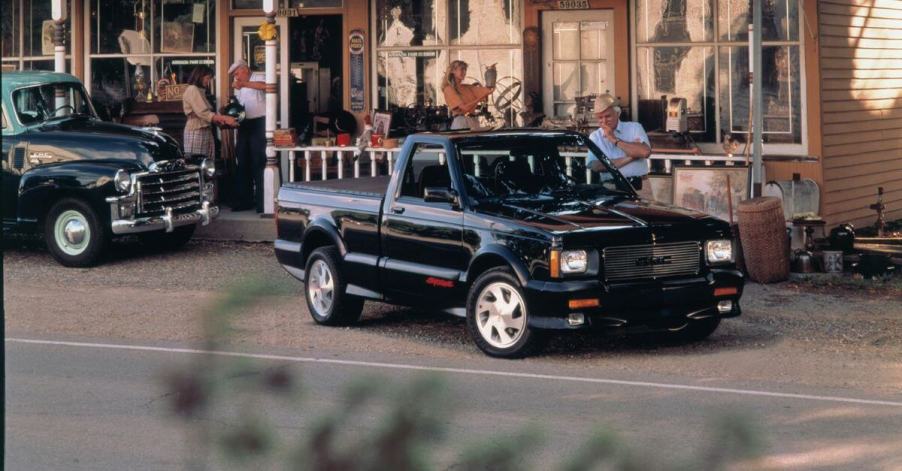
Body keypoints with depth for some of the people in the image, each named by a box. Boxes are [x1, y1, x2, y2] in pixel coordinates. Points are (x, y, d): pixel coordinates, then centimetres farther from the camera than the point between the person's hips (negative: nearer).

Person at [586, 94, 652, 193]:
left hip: (638, 185, -1)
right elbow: (594, 165, -6)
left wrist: (615, 140, -7)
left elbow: (645, 152, -11)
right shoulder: (594, 137, 11)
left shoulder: (634, 128, 8)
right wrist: (628, 158, -9)